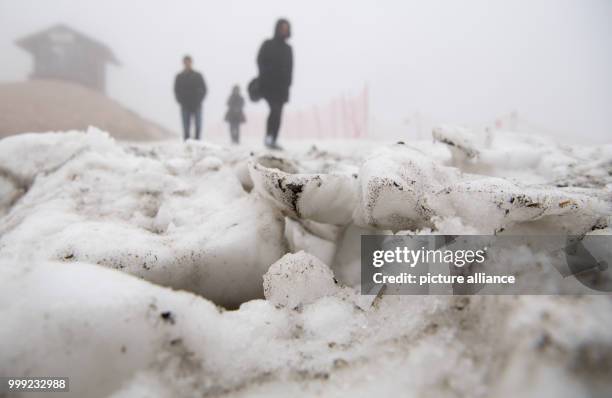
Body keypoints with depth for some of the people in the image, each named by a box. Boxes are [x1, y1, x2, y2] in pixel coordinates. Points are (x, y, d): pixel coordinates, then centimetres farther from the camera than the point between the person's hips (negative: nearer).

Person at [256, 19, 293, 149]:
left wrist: (287, 84, 4)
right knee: (275, 109, -22)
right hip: (268, 85, -5)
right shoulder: (267, 45, 5)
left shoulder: (288, 48, 18)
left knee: (278, 114, 1)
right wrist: (265, 76, -17)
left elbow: (290, 69, 16)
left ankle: (273, 140, 3)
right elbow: (260, 61, -3)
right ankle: (269, 136, -18)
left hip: (281, 86, 5)